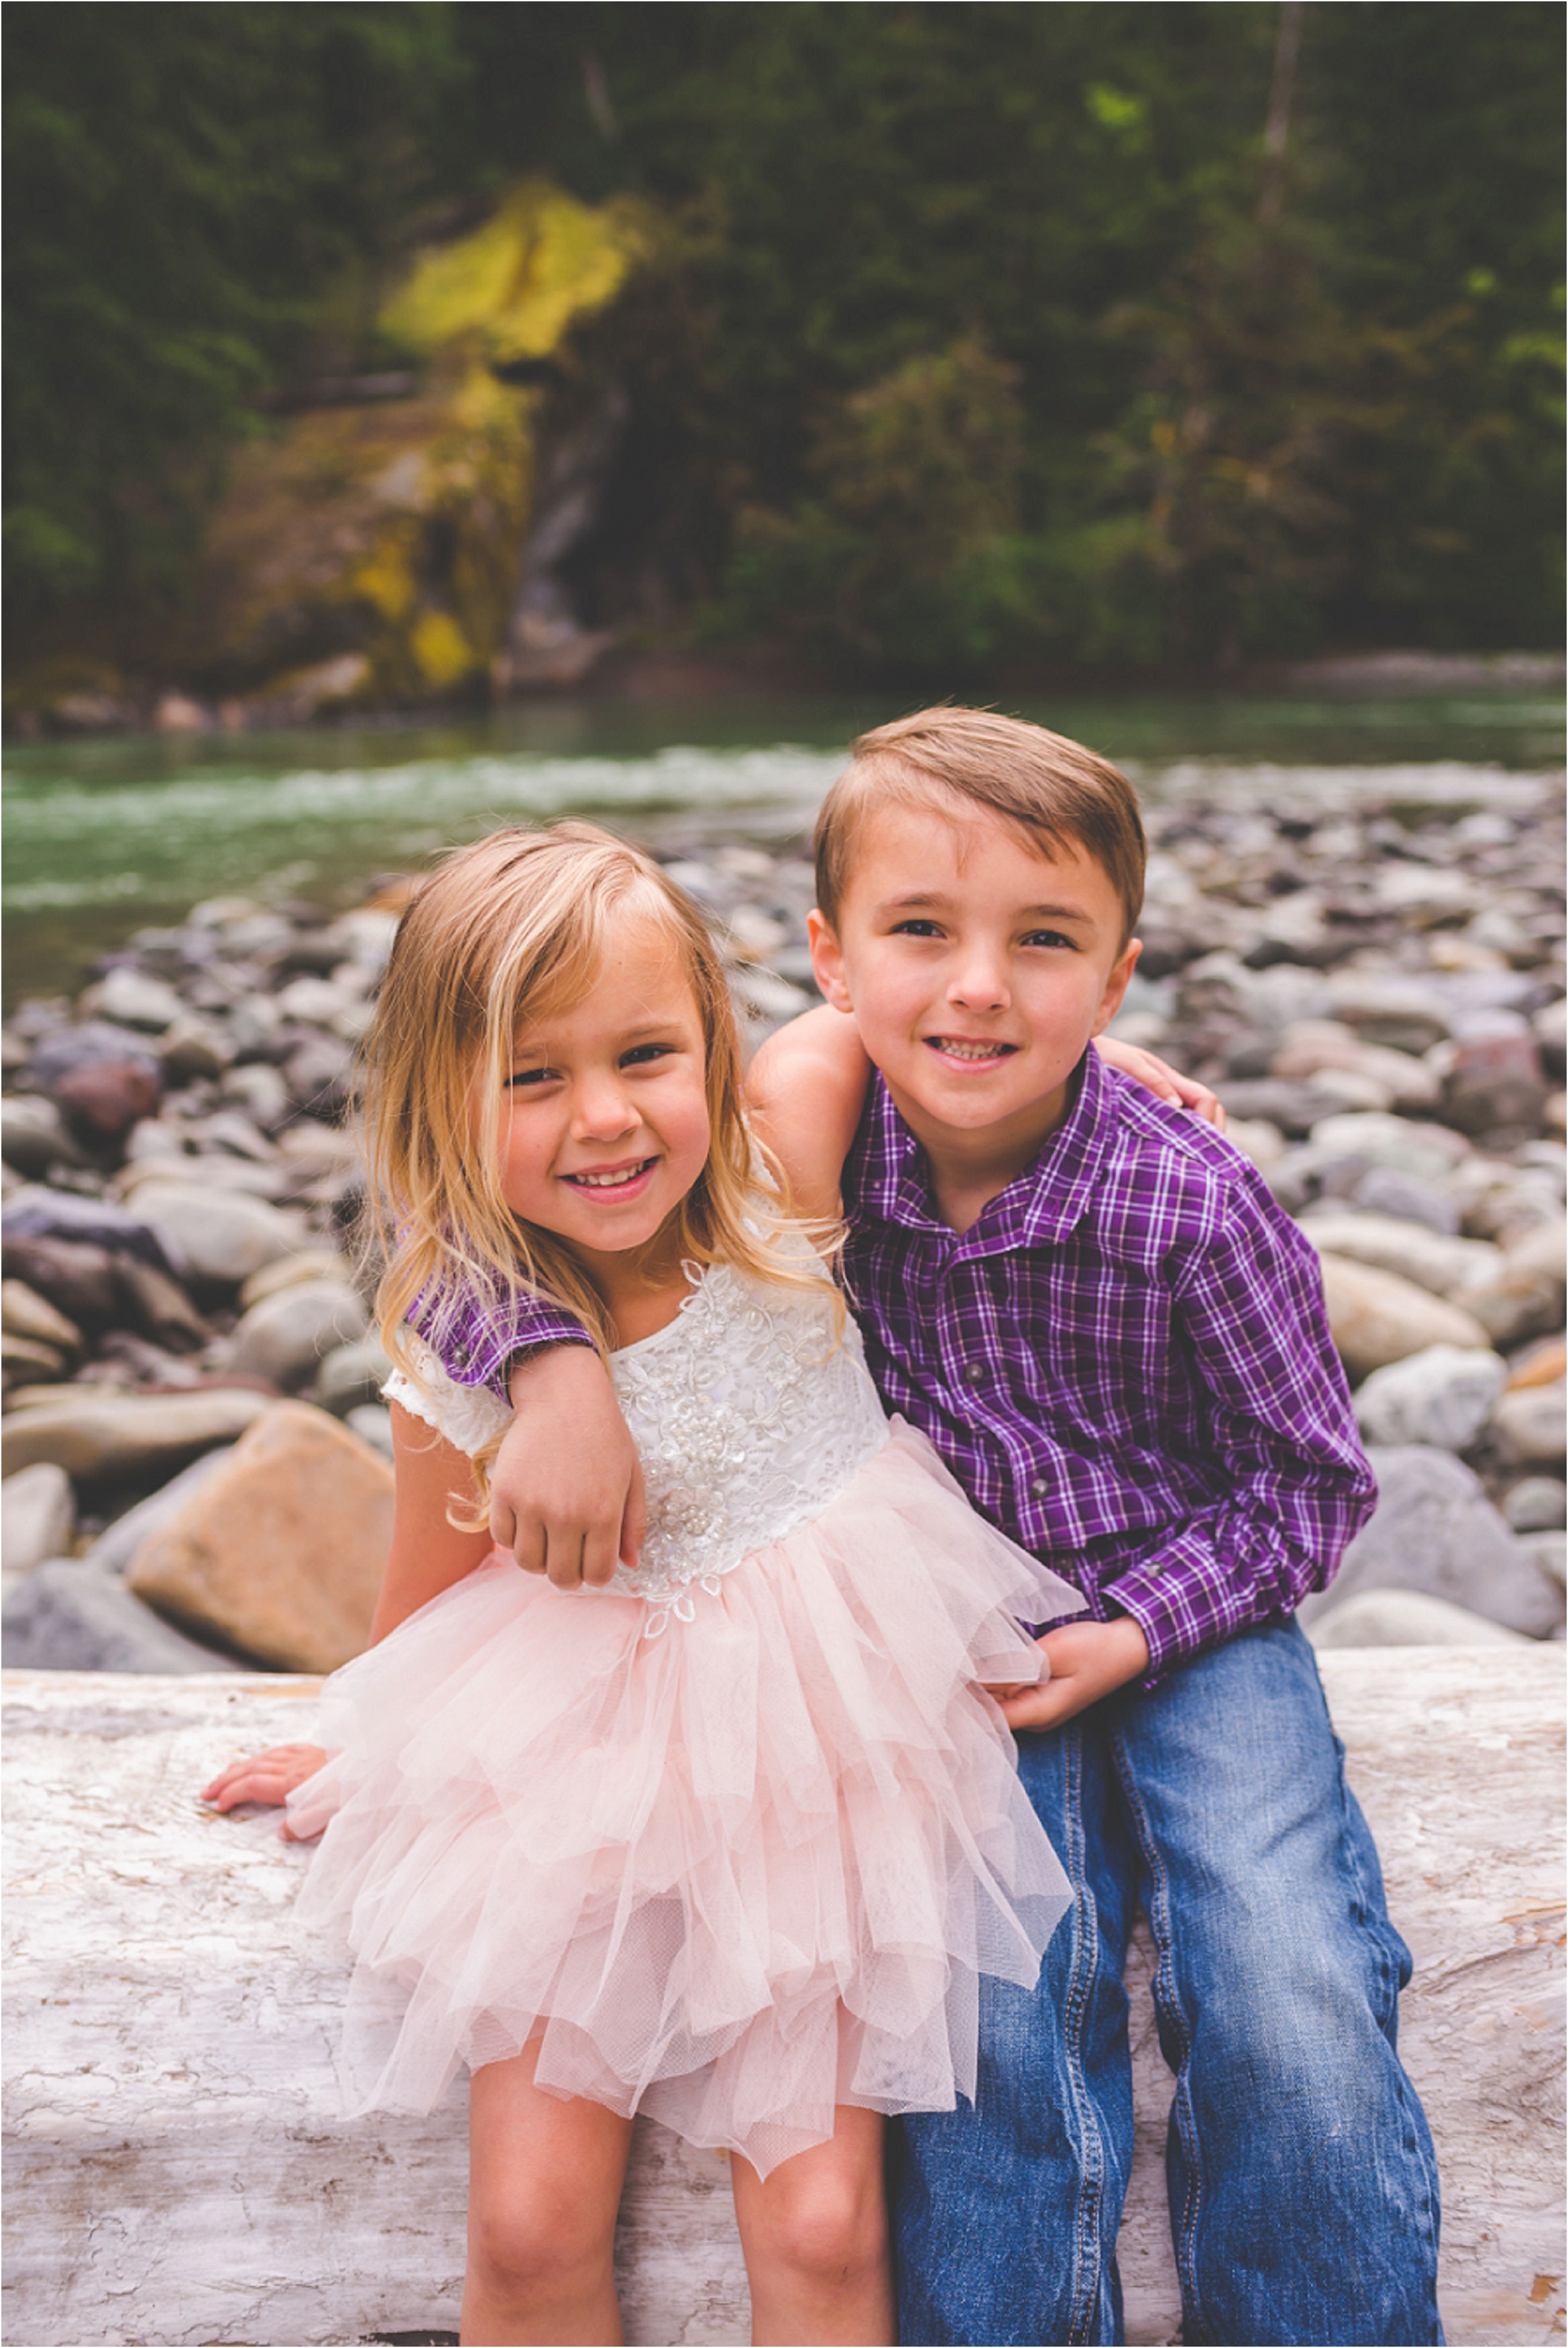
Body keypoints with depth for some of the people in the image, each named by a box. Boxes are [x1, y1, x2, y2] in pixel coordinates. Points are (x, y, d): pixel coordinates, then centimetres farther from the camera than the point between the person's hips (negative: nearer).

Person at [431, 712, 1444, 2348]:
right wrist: (558, 1365, -26)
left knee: (1297, 2019, -17)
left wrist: (1135, 1629, -16)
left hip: (1186, 1619, -1)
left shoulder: (1189, 1202, -19)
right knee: (1001, 2017, -19)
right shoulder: (809, 1147, -14)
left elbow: (1310, 1480, -5)